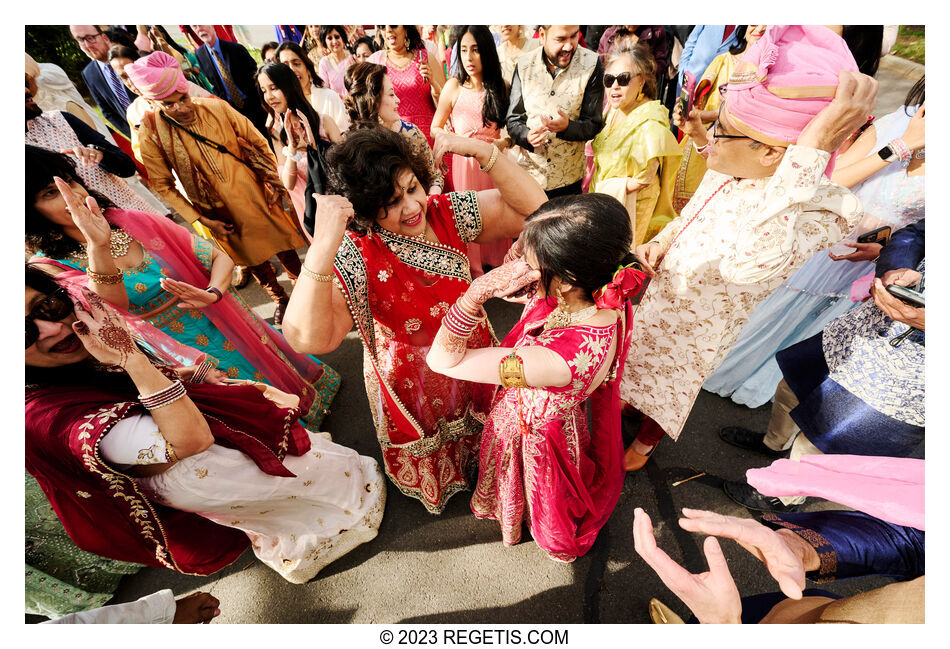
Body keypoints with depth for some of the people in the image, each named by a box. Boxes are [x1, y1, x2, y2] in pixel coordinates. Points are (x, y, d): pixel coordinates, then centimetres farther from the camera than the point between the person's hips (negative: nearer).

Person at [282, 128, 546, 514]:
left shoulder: (447, 213, -18)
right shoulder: (356, 255, -30)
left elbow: (534, 208, -20)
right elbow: (307, 339, -43)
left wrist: (483, 152, -31)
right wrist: (322, 247, -52)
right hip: (411, 377, -3)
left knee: (474, 429, 34)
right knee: (425, 451, 30)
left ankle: (473, 461, 72)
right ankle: (430, 488, 67)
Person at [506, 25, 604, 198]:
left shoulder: (591, 64, -6)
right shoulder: (524, 64, -1)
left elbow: (594, 124, -6)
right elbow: (512, 119, 1)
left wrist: (567, 127, -27)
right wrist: (527, 136, -21)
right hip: (528, 175, 1)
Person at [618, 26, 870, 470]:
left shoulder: (823, 207, -31)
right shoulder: (726, 171, -10)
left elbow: (749, 264, -52)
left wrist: (811, 149, -49)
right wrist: (659, 242, -9)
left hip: (697, 328, -6)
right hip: (658, 293, 6)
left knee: (668, 382, 20)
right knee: (643, 361, 29)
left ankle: (647, 439, 52)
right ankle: (632, 400, 61)